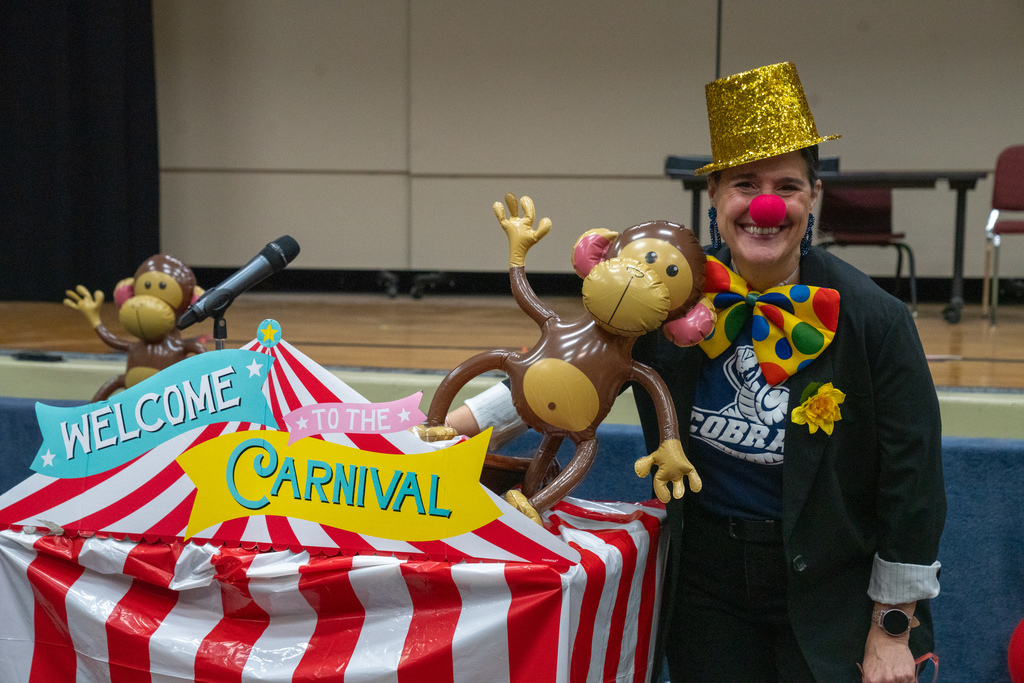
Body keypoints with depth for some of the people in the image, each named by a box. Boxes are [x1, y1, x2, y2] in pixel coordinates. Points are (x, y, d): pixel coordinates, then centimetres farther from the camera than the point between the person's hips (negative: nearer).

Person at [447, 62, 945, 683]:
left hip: (831, 587, -2)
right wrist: (460, 422, -1)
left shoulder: (874, 321, -15)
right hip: (705, 577, 2)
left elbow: (912, 482, -8)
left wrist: (893, 630, -5)